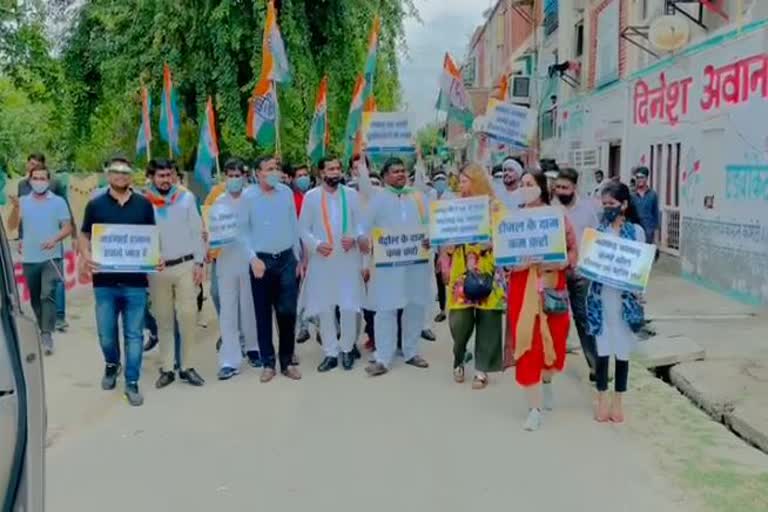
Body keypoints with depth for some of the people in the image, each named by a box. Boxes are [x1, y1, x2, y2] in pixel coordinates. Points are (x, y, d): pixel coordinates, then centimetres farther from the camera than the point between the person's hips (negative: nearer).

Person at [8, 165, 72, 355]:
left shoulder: (58, 202, 1)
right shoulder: (23, 201, 6)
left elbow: (67, 227, -1)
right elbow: (12, 226, -2)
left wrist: (55, 239, -20)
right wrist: (15, 208, -21)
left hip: (51, 257, -3)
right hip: (29, 259, 3)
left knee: (48, 295, -15)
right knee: (35, 298, 13)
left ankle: (47, 335, -16)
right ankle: (41, 331, 28)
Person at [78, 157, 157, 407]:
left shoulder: (143, 204, 5)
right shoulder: (95, 204, 4)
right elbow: (84, 236, 7)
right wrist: (86, 256, -13)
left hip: (135, 280, 0)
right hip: (105, 280, 0)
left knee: (134, 335, 4)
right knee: (106, 333, 9)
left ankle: (132, 383, 15)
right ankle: (111, 364, 39)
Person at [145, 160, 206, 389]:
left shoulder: (186, 197, 3)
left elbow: (197, 231, 5)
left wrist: (199, 262, 0)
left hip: (185, 265, 0)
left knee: (188, 317, -2)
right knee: (163, 320, 7)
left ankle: (185, 366, 10)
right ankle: (167, 368, 15)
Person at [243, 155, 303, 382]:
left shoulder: (286, 192, 3)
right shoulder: (248, 196, -5)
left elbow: (294, 226, 7)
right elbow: (244, 231, -3)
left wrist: (298, 259, 6)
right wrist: (253, 258, -13)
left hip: (286, 258, 2)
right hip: (261, 260, -2)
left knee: (288, 312, 4)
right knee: (263, 314, 6)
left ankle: (287, 361, 17)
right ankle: (268, 363, 16)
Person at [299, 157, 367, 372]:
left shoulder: (351, 194, 6)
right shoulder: (311, 196, 2)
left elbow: (360, 223, 5)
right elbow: (303, 228, 2)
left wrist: (354, 238, -15)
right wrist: (316, 244, -14)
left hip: (348, 258, 0)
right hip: (322, 260, 0)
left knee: (349, 307, 2)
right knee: (325, 308, 4)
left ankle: (346, 349, 20)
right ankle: (330, 353, 16)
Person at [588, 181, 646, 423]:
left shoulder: (636, 231, -1)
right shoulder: (598, 230, 3)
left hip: (625, 297, -1)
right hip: (601, 296, 1)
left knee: (623, 349, 8)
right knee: (602, 349, 4)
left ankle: (618, 402, 21)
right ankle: (602, 400, 18)